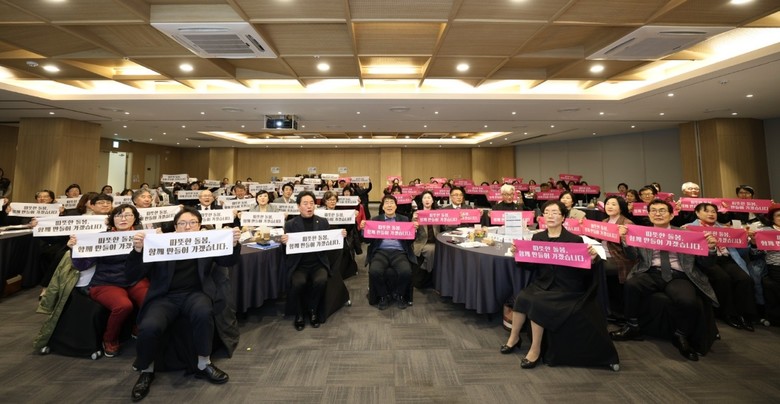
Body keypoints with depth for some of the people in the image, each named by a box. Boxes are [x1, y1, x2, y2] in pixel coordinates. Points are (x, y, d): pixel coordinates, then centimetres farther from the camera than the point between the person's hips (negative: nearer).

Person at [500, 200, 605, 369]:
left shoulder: (575, 240, -8)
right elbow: (530, 265, 2)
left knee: (537, 302, -26)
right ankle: (514, 337, 1)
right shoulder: (537, 237, 4)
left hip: (565, 288, -4)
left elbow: (584, 269, -10)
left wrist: (592, 258, -30)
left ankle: (536, 349, -7)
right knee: (521, 297, -22)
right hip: (542, 283, 4)